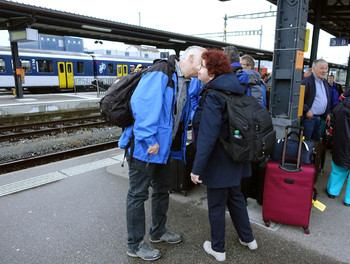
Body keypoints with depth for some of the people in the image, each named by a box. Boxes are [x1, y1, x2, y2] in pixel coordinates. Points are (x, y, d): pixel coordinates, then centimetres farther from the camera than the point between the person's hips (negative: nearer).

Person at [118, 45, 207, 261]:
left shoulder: (184, 82, 13)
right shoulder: (161, 73, -17)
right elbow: (141, 103, -27)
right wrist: (149, 140, -27)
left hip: (163, 146, 10)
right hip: (144, 146, -10)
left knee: (163, 189, 20)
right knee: (138, 194, 4)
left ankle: (158, 232, 42)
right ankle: (135, 245, 22)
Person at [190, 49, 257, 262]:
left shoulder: (213, 96, -21)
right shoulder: (236, 90, 5)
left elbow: (207, 136, -26)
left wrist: (197, 168, -22)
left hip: (219, 161, -8)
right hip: (236, 157, 9)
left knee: (216, 205, 9)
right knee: (235, 197, 25)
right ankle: (248, 238, 41)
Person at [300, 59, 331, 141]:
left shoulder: (325, 83, 15)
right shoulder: (307, 81, -12)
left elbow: (327, 100, 24)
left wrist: (327, 113, 18)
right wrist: (307, 111, -20)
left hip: (320, 118, 8)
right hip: (308, 117, -8)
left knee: (316, 141, 14)